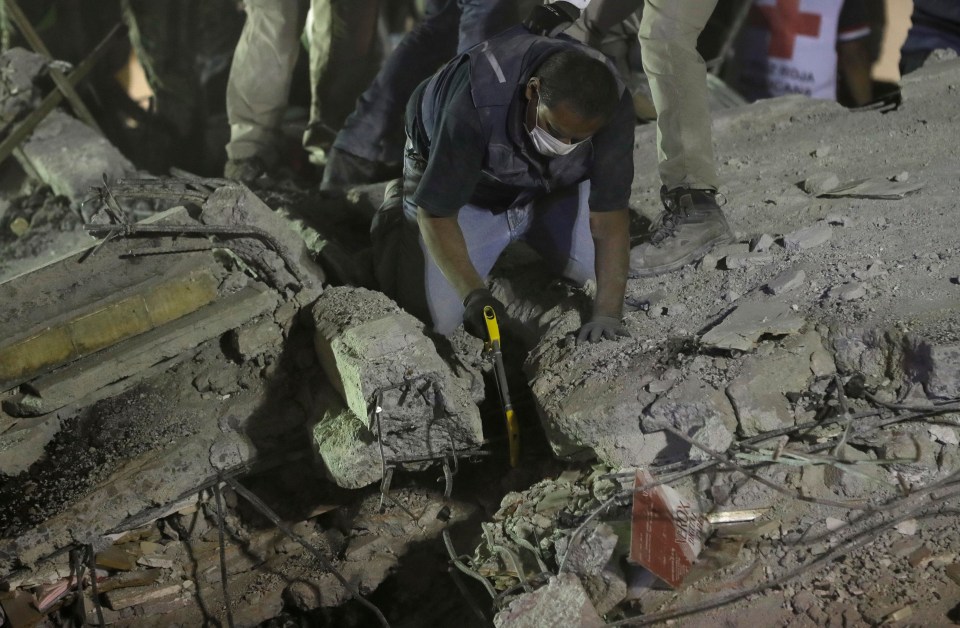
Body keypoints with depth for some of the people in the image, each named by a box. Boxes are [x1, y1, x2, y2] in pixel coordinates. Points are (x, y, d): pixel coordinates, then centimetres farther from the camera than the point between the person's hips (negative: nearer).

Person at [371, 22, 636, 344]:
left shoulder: (613, 106, -33)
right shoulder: (476, 104, -43)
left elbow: (610, 214, -28)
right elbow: (436, 213, -32)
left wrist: (607, 314, -36)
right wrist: (474, 294, -43)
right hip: (456, 179, -3)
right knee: (436, 317, -10)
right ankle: (397, 213, 18)